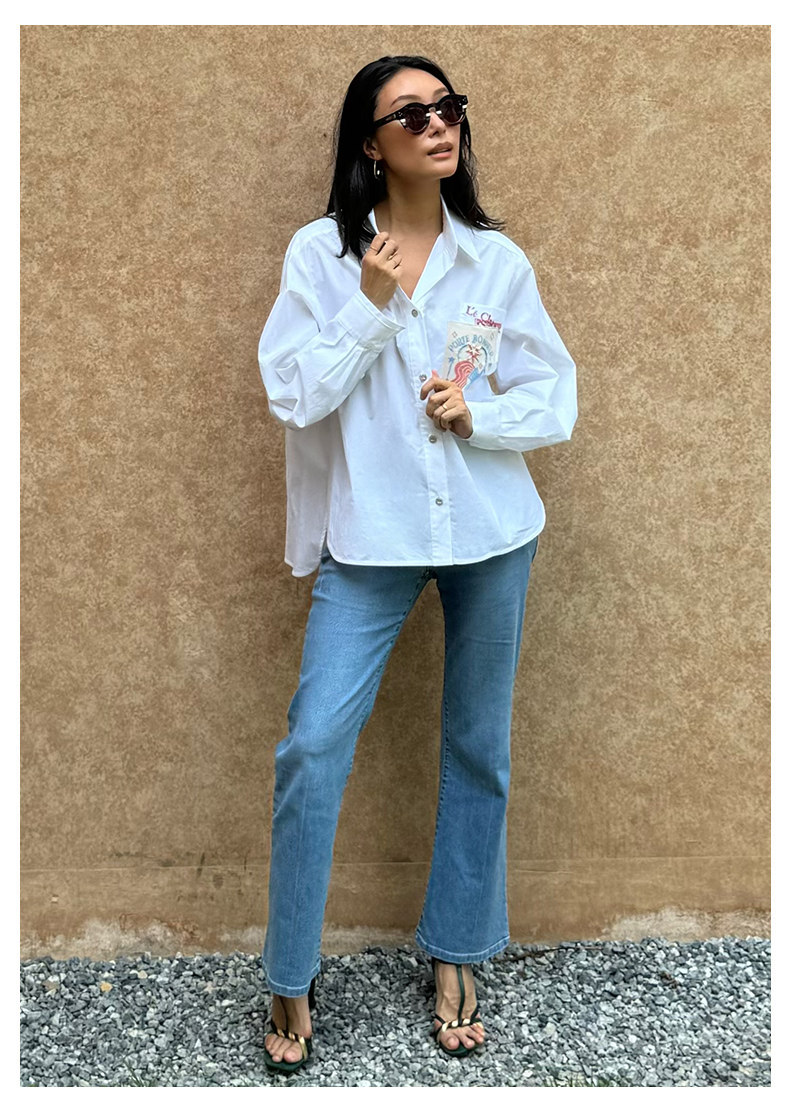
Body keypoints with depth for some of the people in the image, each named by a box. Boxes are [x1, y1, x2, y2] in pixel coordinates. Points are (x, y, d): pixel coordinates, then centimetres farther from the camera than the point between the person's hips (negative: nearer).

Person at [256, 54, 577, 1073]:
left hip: (491, 532, 2)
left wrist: (478, 415, -13)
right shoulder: (322, 252, 0)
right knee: (313, 747, -8)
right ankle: (290, 981, 14)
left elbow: (556, 404, 4)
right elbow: (291, 395, -8)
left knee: (478, 749, 10)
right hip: (370, 536, -2)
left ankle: (455, 959, 30)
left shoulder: (497, 259, 3)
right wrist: (374, 304, -13)